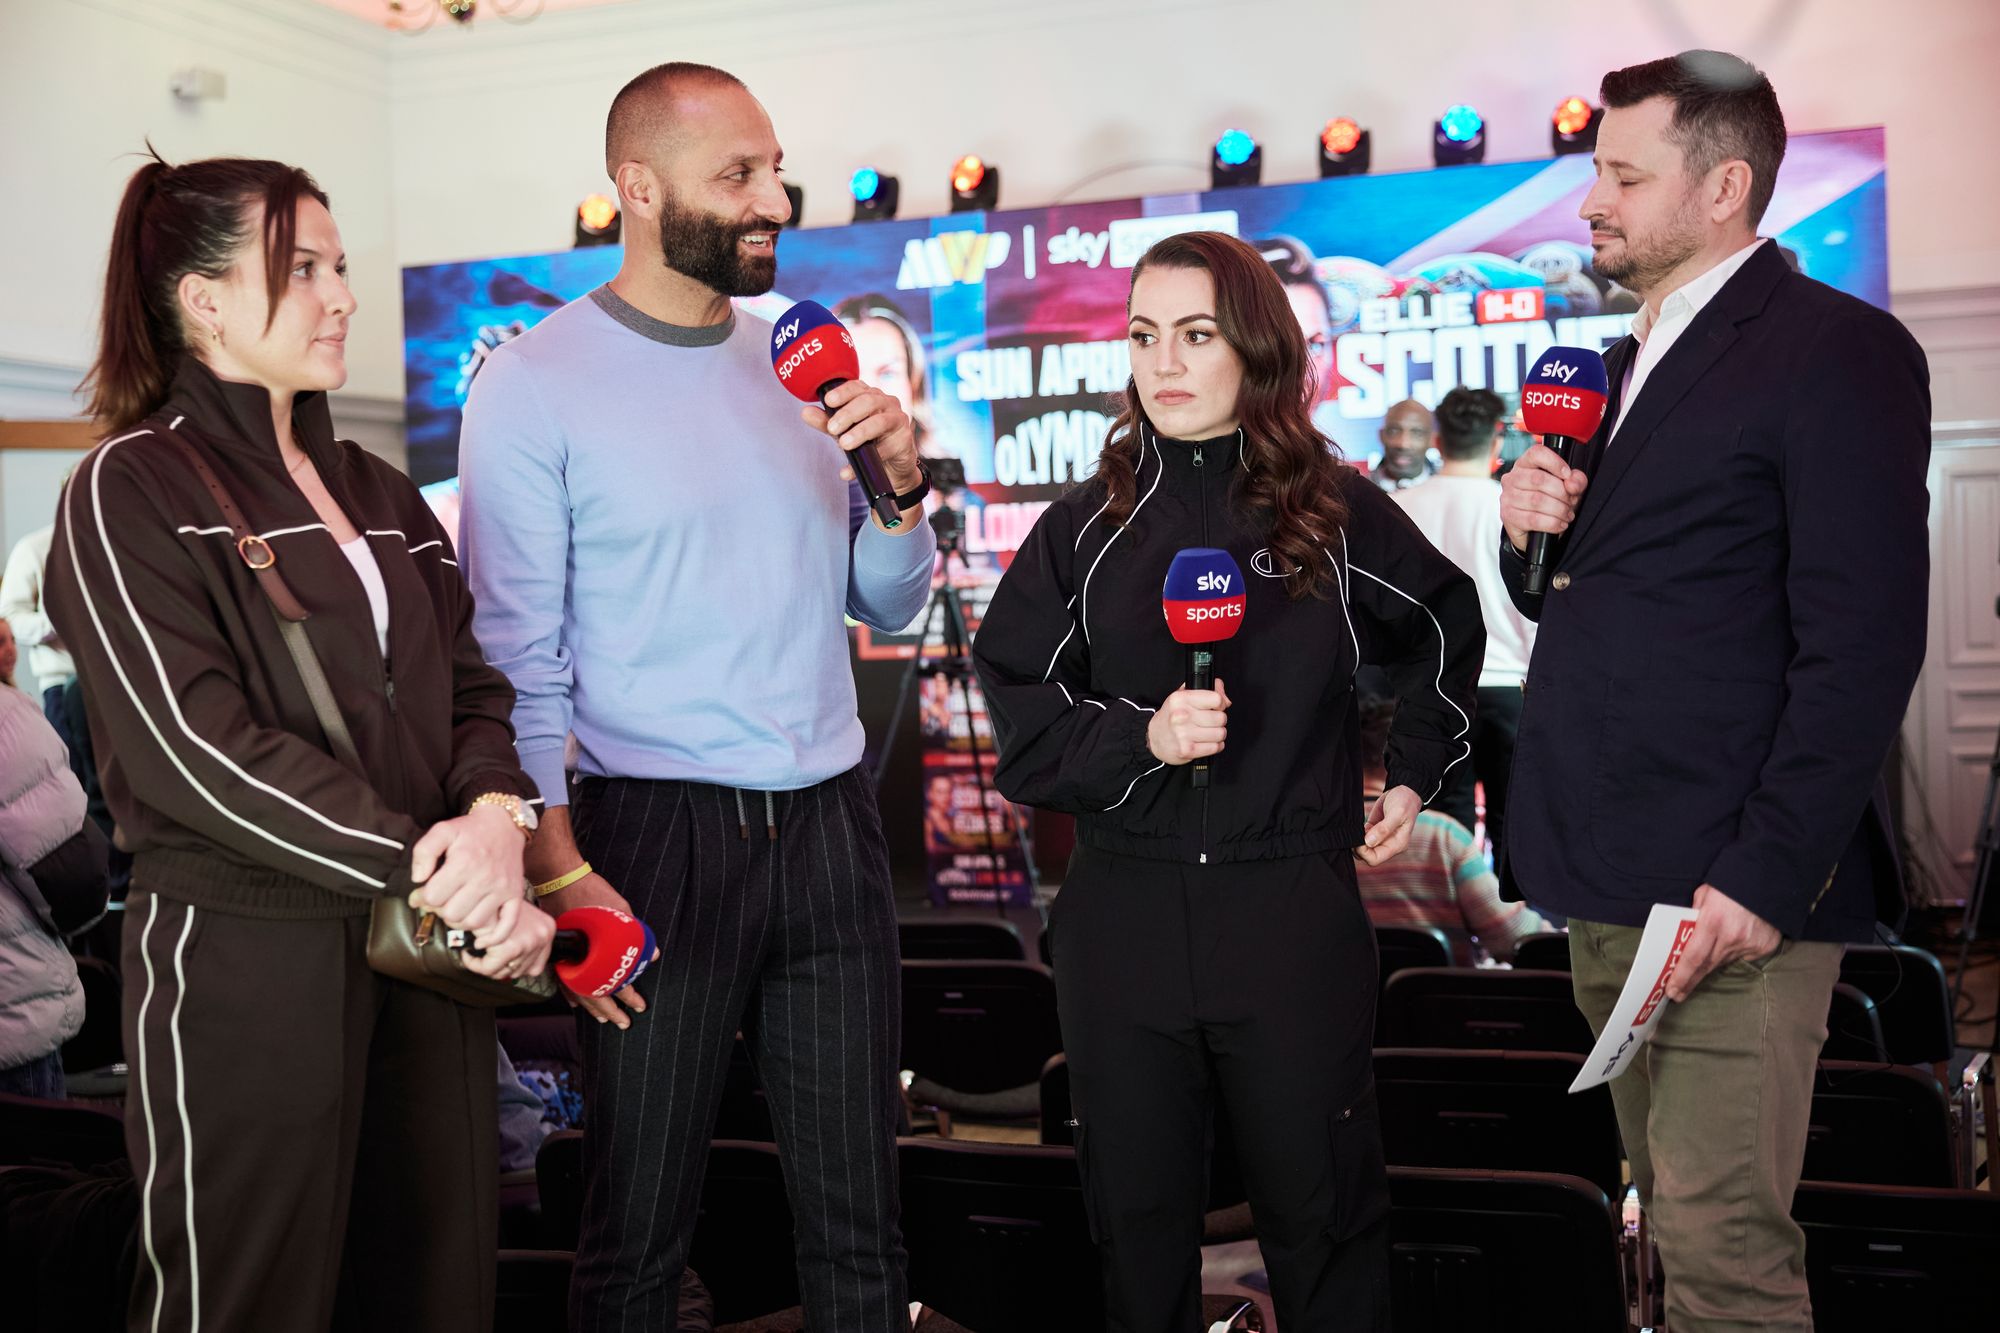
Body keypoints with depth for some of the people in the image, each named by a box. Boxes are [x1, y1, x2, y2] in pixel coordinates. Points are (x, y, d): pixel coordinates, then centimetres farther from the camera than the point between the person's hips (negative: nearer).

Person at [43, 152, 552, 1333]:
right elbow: (194, 748, -15)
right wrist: (429, 866, -18)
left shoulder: (379, 494, 16)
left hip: (425, 952, 6)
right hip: (243, 960, -6)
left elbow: (473, 690, 11)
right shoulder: (133, 491, -5)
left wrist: (498, 817, -11)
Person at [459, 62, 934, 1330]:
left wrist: (903, 487, -5)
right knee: (641, 1227, 7)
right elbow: (516, 656, -7)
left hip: (832, 822, 5)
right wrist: (559, 869, -14)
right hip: (656, 835, -4)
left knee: (859, 1217, 11)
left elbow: (885, 606, 14)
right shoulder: (536, 384, -5)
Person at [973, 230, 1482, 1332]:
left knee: (1323, 1211, 8)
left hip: (1294, 915, -1)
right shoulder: (1084, 533, 3)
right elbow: (1022, 732, 0)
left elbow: (1445, 630, 20)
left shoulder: (1337, 514, 2)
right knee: (1138, 1212, 10)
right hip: (1122, 920, 1)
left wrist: (1412, 774, 13)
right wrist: (1142, 738, -16)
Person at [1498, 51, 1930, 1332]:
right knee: (1676, 1218, 16)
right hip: (1611, 884, 9)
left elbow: (1864, 644, -16)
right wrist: (1531, 532, 1)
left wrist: (1766, 877, -21)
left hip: (1728, 887, -8)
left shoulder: (1836, 349, -8)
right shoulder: (1629, 364, 19)